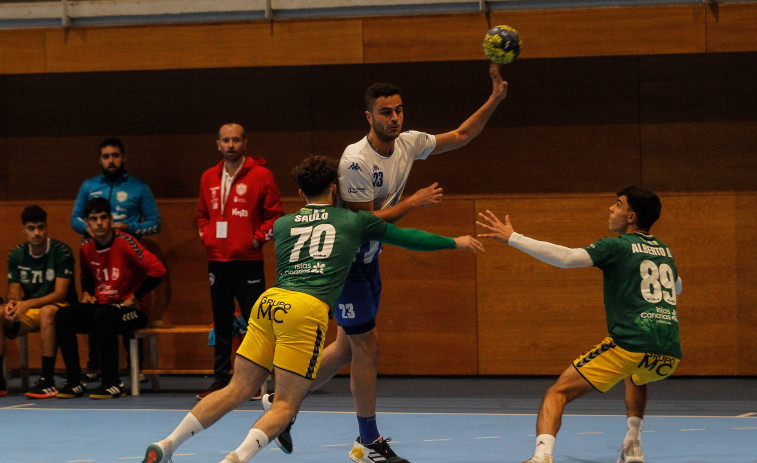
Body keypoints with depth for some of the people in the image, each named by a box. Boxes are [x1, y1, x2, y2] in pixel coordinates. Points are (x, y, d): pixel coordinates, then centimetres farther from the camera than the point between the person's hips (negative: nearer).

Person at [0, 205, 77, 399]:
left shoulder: (61, 252, -11)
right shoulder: (17, 255, 4)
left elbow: (60, 293, -17)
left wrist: (28, 304, -31)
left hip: (61, 308, -5)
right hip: (28, 312, 5)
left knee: (47, 311, -40)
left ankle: (47, 381, -39)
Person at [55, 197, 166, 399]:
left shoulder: (125, 243, -16)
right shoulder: (86, 248, 5)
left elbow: (158, 269, -24)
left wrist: (134, 297, -18)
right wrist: (86, 293, 8)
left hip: (131, 309, -6)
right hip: (100, 305, 6)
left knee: (102, 316, -37)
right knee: (63, 316, -15)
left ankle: (113, 383, -29)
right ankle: (74, 382, -14)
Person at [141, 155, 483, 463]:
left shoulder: (281, 225, 23)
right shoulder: (354, 221, 16)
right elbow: (405, 237, 27)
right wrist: (454, 243, 40)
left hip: (269, 303, 4)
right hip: (307, 310, -4)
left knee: (237, 391, 10)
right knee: (286, 404, -2)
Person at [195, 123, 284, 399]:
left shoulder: (260, 175, -3)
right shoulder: (209, 178, 12)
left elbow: (275, 214, -1)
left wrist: (257, 239, -10)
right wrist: (206, 237, 7)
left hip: (248, 260, -5)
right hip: (217, 260, 5)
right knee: (221, 322, 9)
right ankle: (221, 379, 14)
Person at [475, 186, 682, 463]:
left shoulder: (618, 246, 2)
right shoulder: (665, 251, 21)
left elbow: (567, 258, -12)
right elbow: (676, 287, 43)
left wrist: (512, 238, -8)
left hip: (630, 345, -6)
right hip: (669, 355, 7)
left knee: (557, 393, -2)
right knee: (635, 376, 43)